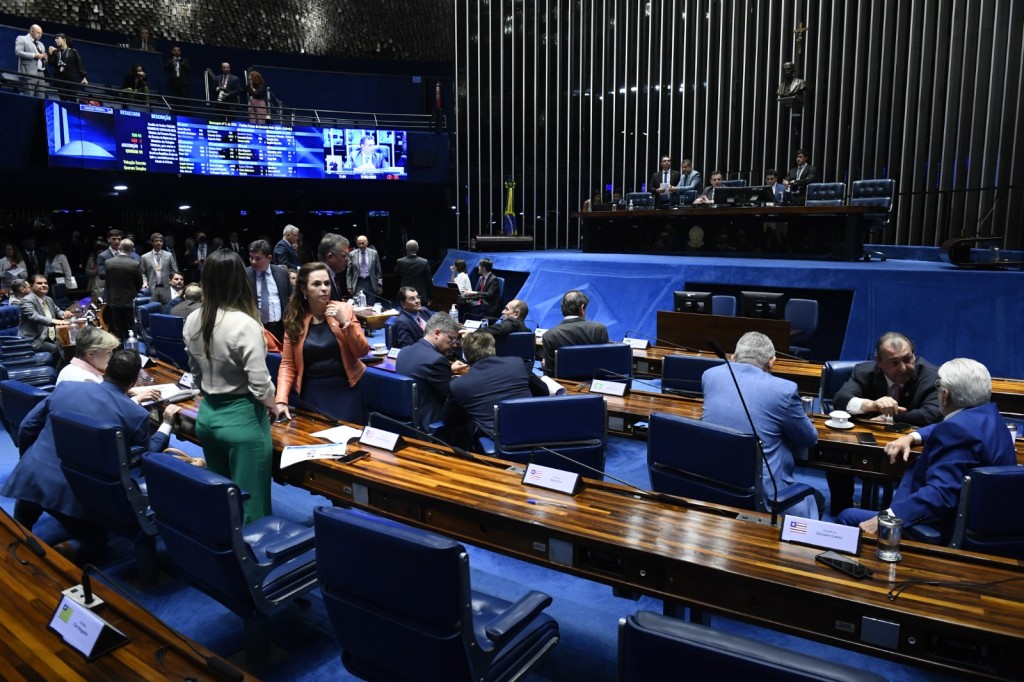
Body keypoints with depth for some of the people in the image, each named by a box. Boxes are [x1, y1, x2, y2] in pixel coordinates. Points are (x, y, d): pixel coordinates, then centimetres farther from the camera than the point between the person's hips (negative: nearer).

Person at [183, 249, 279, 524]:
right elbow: (259, 384, -20)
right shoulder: (245, 324, -21)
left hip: (207, 415, 7)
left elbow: (196, 373, 12)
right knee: (250, 504, 4)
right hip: (242, 418, -7)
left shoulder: (192, 321, 0)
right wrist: (273, 408, 0)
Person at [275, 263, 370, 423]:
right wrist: (281, 400, -13)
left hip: (344, 389, -1)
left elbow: (362, 351, -6)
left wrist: (345, 322, -18)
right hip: (312, 392, 1)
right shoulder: (295, 319, -2)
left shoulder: (344, 309, -4)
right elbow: (287, 364, -2)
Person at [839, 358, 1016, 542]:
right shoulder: (987, 414, 6)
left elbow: (940, 494, -37)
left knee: (848, 517, -4)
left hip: (947, 531, -11)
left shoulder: (959, 429, -27)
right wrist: (911, 437, 12)